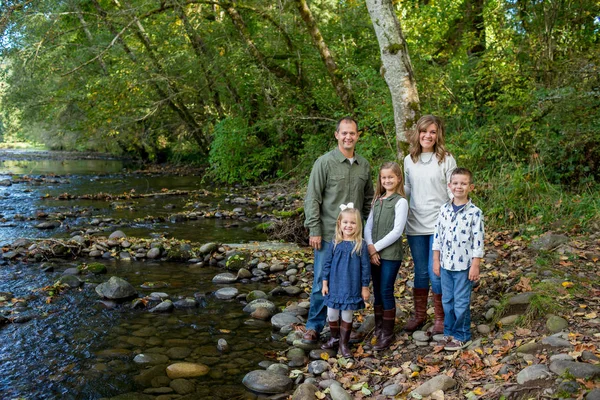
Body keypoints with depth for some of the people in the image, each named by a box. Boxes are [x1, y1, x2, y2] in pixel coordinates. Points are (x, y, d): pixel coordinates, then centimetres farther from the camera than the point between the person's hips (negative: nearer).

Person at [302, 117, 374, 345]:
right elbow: (312, 199, -8)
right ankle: (314, 327, 15)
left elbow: (368, 199, 18)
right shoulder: (325, 162, -7)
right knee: (322, 282, 1)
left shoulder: (364, 166, 9)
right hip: (329, 235, -4)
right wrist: (314, 230, -12)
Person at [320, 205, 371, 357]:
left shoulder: (361, 245, -9)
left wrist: (365, 287, -3)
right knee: (332, 314, 13)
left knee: (347, 315, 9)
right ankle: (334, 338, 36)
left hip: (352, 287, -2)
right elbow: (327, 263, 3)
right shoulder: (335, 243, -3)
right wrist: (325, 283, 1)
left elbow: (365, 267, -4)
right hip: (334, 286, 2)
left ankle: (344, 343, 25)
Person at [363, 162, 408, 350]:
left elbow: (397, 231, -14)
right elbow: (368, 225, 7)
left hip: (391, 254, -6)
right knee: (377, 291, 12)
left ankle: (387, 333, 9)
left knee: (386, 291, -2)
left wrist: (377, 247, -13)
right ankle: (378, 328, 24)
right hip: (374, 253, 6)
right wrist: (370, 247, -7)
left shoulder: (400, 202, -8)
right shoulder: (377, 200, 11)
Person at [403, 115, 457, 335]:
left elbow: (453, 191, -3)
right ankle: (419, 315, 28)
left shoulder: (446, 159, -4)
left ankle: (440, 318, 17)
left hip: (439, 224, -4)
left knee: (436, 272, -2)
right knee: (420, 272, 13)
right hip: (415, 224, 4)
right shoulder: (409, 160, 8)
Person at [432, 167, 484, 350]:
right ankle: (449, 332, 28)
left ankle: (462, 336, 19)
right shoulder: (444, 209, 3)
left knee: (461, 302, 4)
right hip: (446, 264, 5)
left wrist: (475, 266, -12)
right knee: (447, 300, 14)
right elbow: (437, 236, 9)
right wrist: (436, 260, 8)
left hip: (464, 265, -5)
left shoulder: (474, 212, -11)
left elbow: (478, 241, -10)